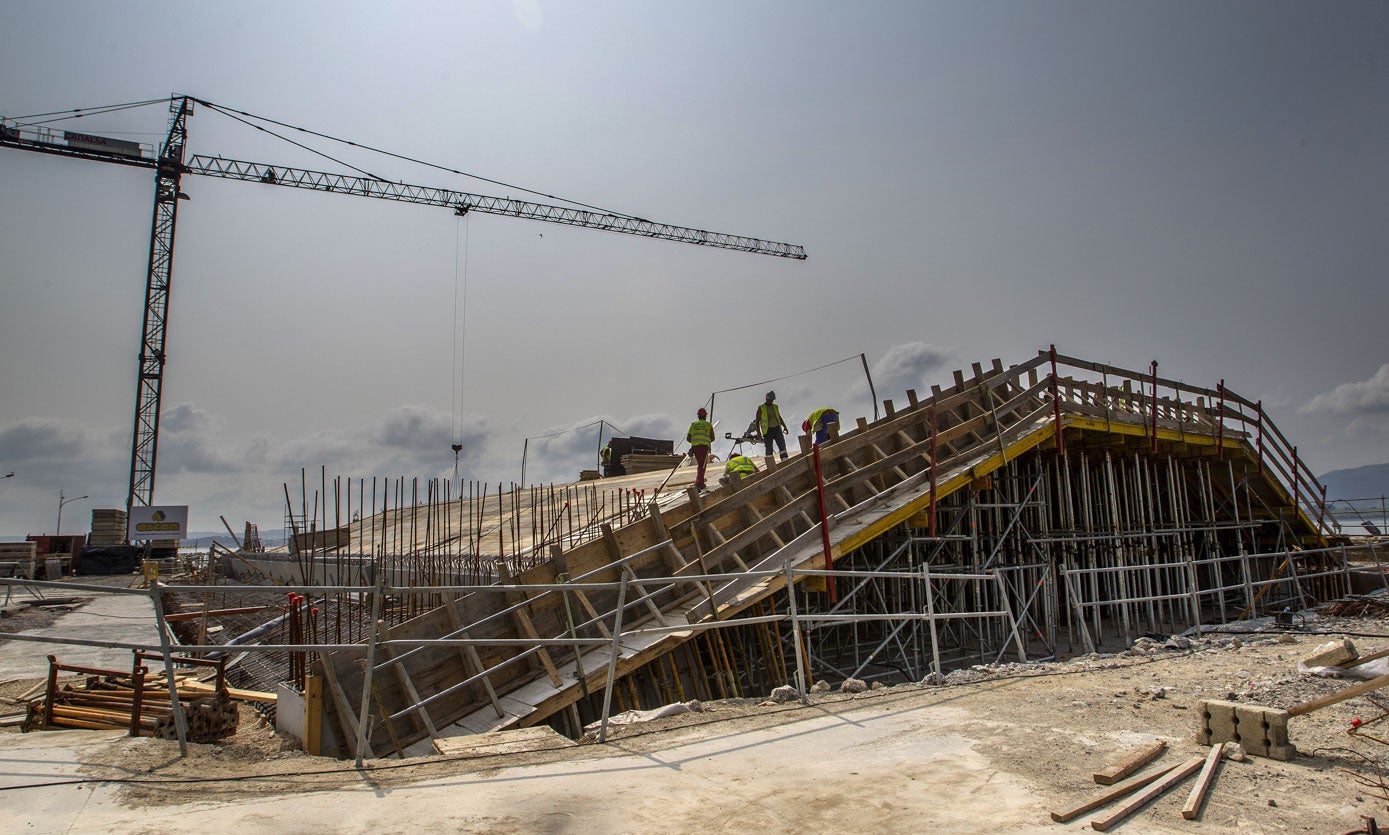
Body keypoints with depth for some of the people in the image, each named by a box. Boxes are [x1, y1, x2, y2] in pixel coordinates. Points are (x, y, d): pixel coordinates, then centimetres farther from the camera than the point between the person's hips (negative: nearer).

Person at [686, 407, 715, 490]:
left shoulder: (693, 425, 14)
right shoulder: (708, 424, 8)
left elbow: (688, 438, 11)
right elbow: (713, 438, 10)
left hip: (695, 447, 3)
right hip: (704, 447, -3)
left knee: (700, 465, 20)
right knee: (702, 466, -7)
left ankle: (701, 483, 20)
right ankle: (697, 484, -22)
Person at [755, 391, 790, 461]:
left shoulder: (775, 407, 16)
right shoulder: (761, 408, 2)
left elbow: (779, 418, 27)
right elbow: (757, 421, 1)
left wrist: (784, 426, 16)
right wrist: (758, 431, -11)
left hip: (777, 429, 4)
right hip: (767, 430, -4)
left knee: (782, 445, -9)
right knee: (769, 448, -3)